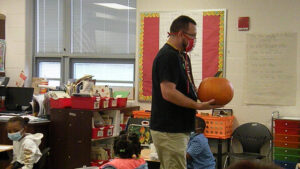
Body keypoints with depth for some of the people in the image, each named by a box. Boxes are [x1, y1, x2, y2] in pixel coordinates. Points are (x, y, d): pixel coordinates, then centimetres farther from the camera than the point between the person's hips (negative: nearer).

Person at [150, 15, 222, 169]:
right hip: (169, 131, -10)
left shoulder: (181, 56, 16)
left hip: (179, 129, 10)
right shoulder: (168, 56, -17)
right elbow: (168, 92, -26)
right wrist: (199, 106, -24)